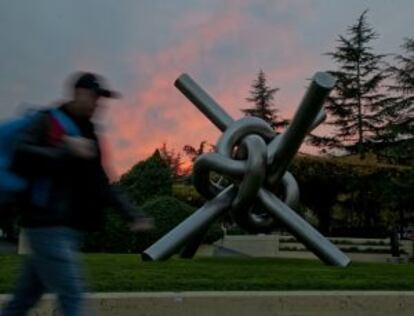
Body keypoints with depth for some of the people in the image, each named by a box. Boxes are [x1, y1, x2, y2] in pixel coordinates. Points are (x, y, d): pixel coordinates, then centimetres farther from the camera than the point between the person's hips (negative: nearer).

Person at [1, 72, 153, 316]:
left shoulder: (88, 134, 18)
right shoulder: (48, 121, -3)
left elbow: (101, 185, 18)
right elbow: (22, 157, -17)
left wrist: (132, 214, 9)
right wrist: (67, 152, -20)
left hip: (71, 229, 7)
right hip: (49, 226, -7)